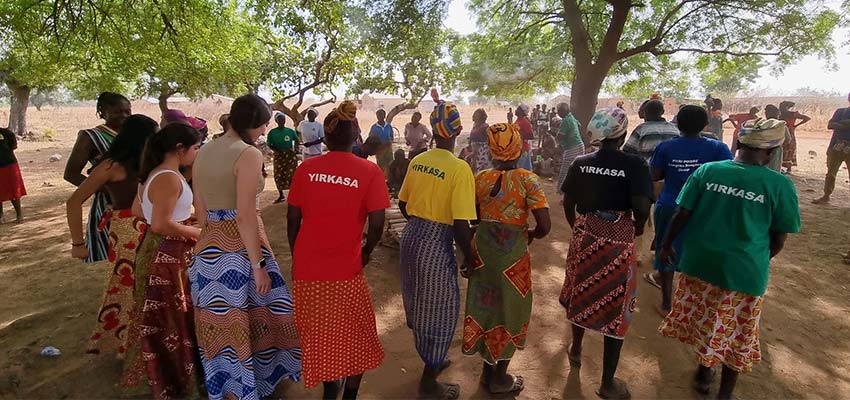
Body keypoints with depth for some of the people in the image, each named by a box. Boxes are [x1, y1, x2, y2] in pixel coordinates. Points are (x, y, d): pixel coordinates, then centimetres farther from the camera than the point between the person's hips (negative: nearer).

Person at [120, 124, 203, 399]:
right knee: (171, 319, 5)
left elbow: (137, 209, 17)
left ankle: (158, 374, 38)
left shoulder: (154, 173, 7)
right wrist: (196, 232, -15)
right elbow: (161, 225, -29)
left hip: (157, 250, 10)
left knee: (159, 319, 21)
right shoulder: (170, 179, -23)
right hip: (168, 255, -10)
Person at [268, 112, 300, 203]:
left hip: (291, 155, -1)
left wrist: (296, 148, -5)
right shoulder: (272, 132, -3)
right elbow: (269, 145, 2)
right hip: (278, 156, 1)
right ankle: (281, 195, 23)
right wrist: (277, 151, -14)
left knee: (291, 175, -7)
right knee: (278, 176, 5)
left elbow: (296, 141, 13)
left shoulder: (290, 131, -1)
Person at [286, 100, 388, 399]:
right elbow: (376, 224, -13)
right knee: (354, 337, 19)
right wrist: (367, 251, 7)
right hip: (346, 269, -3)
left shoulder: (306, 169, -3)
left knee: (318, 333, 22)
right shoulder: (369, 172, -10)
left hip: (307, 268, 3)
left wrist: (297, 255, 15)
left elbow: (292, 219, 0)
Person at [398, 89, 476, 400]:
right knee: (440, 310, 11)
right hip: (437, 244, -7)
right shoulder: (459, 169, -19)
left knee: (420, 304, 24)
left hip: (411, 236, 7)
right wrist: (470, 260, -7)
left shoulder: (417, 161, 2)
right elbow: (461, 225, -21)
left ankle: (431, 359, 47)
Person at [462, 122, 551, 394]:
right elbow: (545, 226, -19)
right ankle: (500, 378, 29)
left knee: (485, 306, 19)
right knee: (509, 310, 14)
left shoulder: (480, 178, -4)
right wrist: (529, 235, 2)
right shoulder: (528, 180, -15)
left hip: (483, 250, 4)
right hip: (513, 253, -4)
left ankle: (488, 369, 36)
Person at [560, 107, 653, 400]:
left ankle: (576, 351, 46)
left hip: (584, 239, 5)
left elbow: (568, 204, 3)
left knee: (580, 296, 24)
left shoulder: (581, 163, -1)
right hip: (618, 244, -4)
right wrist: (639, 227, -2)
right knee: (615, 309, 7)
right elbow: (642, 206, -22)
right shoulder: (634, 164, -14)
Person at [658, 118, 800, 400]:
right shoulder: (780, 184, -11)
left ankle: (704, 373, 42)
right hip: (745, 271, -2)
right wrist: (756, 259, 14)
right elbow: (778, 240, -5)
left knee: (703, 322, 22)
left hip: (700, 261, 2)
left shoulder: (707, 170, -8)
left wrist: (667, 243, 10)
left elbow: (681, 215, -5)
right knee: (736, 335, 17)